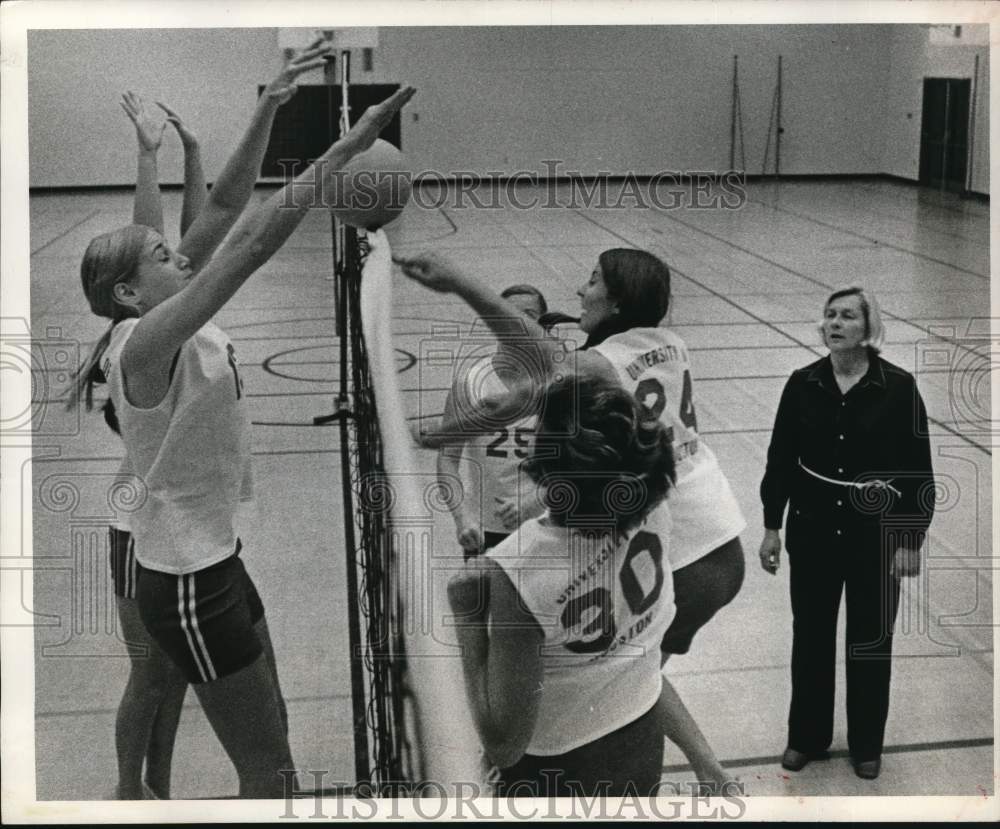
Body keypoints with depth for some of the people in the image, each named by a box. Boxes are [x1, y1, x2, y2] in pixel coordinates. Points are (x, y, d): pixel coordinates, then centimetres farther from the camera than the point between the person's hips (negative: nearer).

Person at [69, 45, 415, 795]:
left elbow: (224, 209, 3)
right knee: (269, 769, 2)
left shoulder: (175, 328, 2)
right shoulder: (143, 344, -22)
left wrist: (269, 107, -4)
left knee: (269, 748, 20)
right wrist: (349, 147, -33)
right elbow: (252, 242, -31)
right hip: (189, 582, -9)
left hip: (214, 558, 9)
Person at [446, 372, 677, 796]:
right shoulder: (652, 509, -21)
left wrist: (467, 618, -23)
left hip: (559, 775, -4)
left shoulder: (516, 573, -36)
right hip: (644, 742, 5)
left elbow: (503, 744, -28)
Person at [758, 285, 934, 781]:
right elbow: (780, 457, 2)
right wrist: (771, 526, 1)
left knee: (870, 638, 10)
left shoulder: (897, 386, -11)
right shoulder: (803, 383, -4)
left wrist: (911, 540, -9)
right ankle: (806, 737, 28)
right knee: (810, 633, 11)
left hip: (875, 528, -2)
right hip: (813, 524, 2)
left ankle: (866, 744, 28)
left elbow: (918, 468, -8)